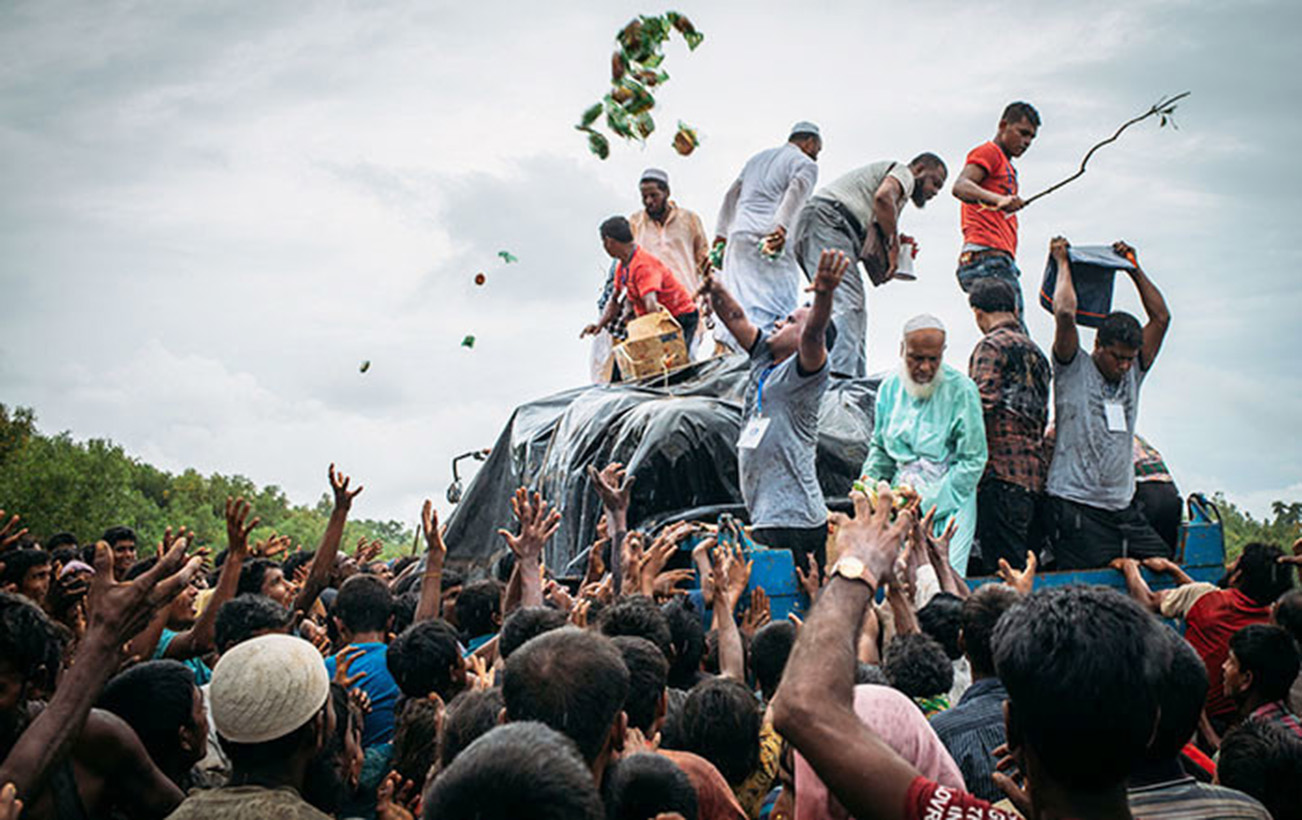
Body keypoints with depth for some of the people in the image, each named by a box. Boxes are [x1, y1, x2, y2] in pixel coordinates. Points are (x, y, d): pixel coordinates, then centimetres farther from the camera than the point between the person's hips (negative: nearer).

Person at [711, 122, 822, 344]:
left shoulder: (758, 158, 29)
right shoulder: (806, 164, 7)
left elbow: (731, 195, 26)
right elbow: (795, 194, -13)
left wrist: (720, 235, 26)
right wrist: (781, 228, -25)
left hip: (738, 237, 7)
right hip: (769, 238, -6)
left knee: (738, 303, 5)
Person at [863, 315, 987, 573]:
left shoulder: (962, 390, -9)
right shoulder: (890, 387, 6)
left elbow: (973, 461, -9)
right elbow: (880, 448, 18)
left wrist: (929, 503, -14)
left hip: (948, 503, -4)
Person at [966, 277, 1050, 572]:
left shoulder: (992, 346, -4)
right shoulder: (1035, 351, 22)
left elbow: (982, 405, -15)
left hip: (1002, 470, -9)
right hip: (1035, 472, 9)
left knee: (1003, 569, -10)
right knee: (1027, 565, 11)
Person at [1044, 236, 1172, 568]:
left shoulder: (1132, 375, 14)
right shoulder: (1073, 370, -2)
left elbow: (1161, 317, 12)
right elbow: (1065, 314, -15)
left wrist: (1134, 267, 15)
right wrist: (1063, 262, -3)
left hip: (1123, 508, 6)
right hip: (1074, 507, -6)